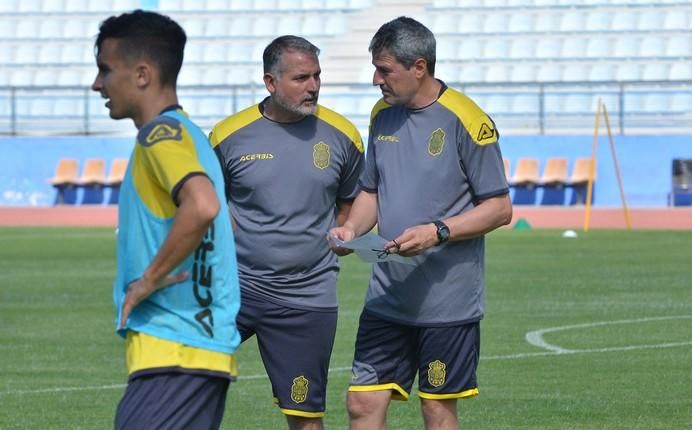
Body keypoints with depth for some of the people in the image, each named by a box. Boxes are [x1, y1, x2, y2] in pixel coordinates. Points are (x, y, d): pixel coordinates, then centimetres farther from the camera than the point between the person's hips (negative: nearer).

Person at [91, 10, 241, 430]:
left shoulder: (163, 133, -11)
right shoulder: (184, 132, 19)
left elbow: (202, 206, -31)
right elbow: (221, 219, 30)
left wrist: (149, 280, -21)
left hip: (173, 352, -10)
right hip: (204, 347, 10)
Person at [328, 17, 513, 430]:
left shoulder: (464, 120, -11)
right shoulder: (383, 114, 9)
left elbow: (499, 208, -9)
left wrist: (437, 232, -21)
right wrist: (352, 228, 0)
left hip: (448, 299, -6)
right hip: (387, 297, 6)